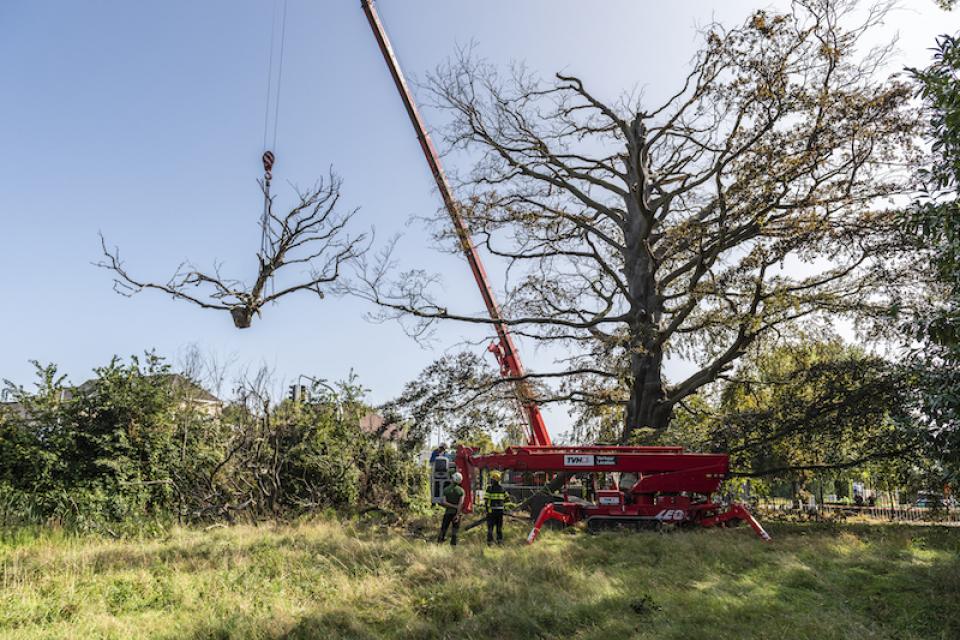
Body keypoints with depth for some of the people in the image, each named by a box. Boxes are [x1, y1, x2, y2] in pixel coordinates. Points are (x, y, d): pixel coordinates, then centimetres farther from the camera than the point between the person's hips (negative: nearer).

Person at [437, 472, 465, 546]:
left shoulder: (446, 489, -1)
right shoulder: (461, 490, -6)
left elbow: (444, 502, -10)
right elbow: (460, 503, -13)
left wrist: (454, 506, -9)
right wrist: (457, 514, -14)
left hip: (448, 512, 1)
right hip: (456, 513, -1)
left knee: (443, 528, 10)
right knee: (455, 531, 9)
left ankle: (439, 542, 7)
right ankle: (453, 544, 8)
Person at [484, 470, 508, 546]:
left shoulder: (489, 488, -9)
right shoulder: (502, 488, 5)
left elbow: (486, 500, -12)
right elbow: (506, 498, 10)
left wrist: (487, 509, -3)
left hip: (492, 510, -4)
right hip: (500, 510, 4)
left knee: (490, 526, 3)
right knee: (499, 526, 15)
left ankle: (490, 540, 3)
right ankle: (500, 540, 17)